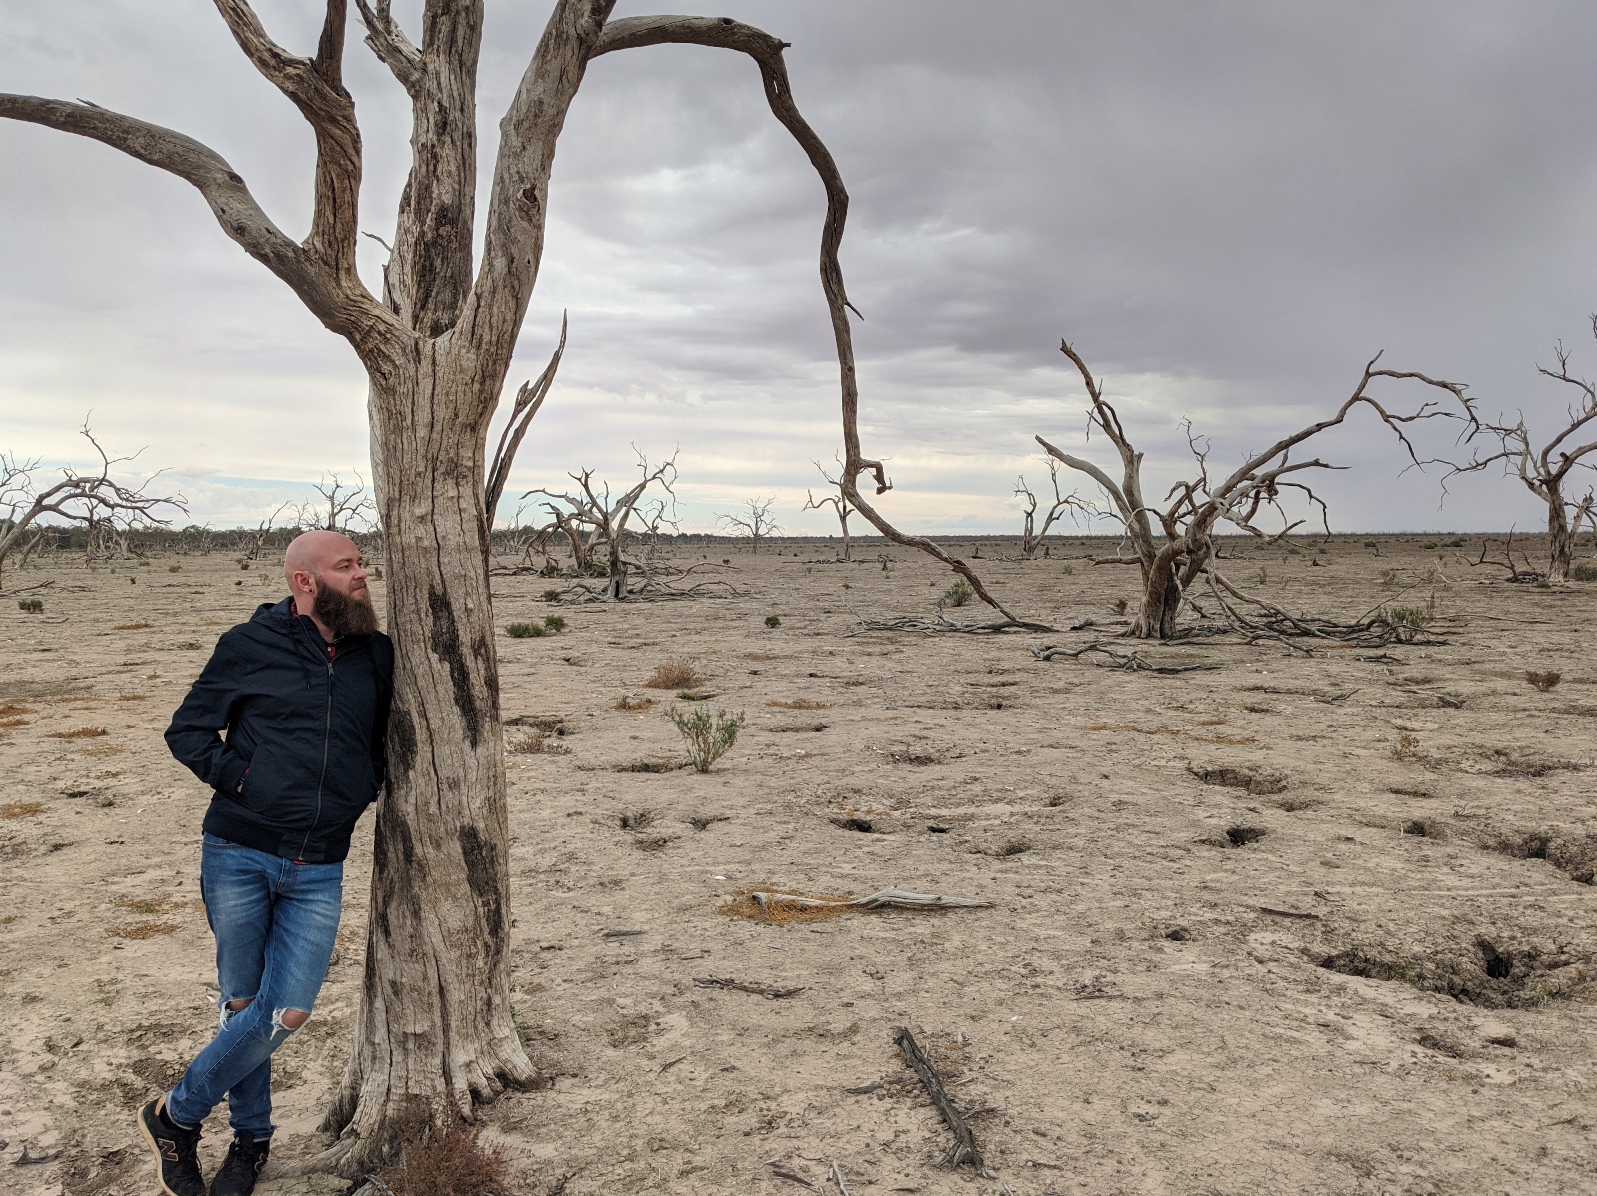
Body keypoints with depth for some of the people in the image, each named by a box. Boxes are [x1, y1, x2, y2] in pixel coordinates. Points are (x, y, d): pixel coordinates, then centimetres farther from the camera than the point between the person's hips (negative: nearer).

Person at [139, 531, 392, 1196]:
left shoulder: (377, 655, 6)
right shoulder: (251, 646, -2)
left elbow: (388, 735, 22)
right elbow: (186, 730, 3)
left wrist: (368, 787, 6)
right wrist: (237, 779, -10)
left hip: (318, 872, 2)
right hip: (238, 854, -2)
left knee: (286, 1011, -4)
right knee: (241, 1003, 8)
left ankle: (178, 1115, 20)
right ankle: (251, 1136, 30)